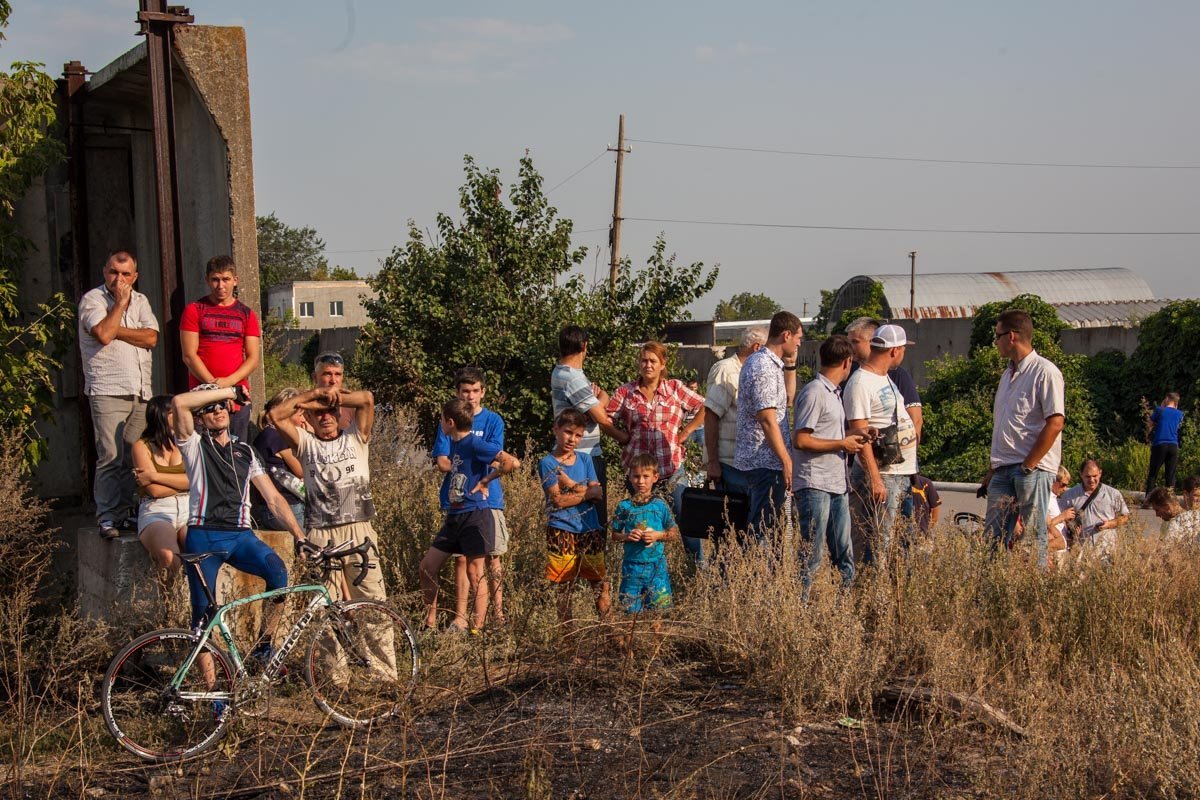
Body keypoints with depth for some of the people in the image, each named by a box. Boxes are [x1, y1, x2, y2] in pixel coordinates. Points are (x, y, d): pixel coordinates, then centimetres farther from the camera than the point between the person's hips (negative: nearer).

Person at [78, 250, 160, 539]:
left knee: (135, 457, 3)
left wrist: (115, 329, -7)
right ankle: (108, 517, -5)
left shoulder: (140, 300, 17)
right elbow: (103, 334, -17)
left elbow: (151, 338, 1)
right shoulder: (92, 300, 2)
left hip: (141, 391, 5)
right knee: (111, 456, -9)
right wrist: (121, 301, -7)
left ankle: (126, 512, 10)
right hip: (107, 392, -5)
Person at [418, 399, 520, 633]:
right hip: (454, 517, 9)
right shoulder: (454, 443, 11)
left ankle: (477, 628, 3)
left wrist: (485, 480, -12)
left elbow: (513, 463, -22)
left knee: (475, 573, -3)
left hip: (475, 516, -9)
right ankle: (431, 623, 18)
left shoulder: (475, 443, -14)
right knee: (426, 567, 7)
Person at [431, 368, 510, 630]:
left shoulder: (493, 420, 5)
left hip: (488, 498, 0)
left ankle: (498, 612, 9)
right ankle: (460, 617, 6)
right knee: (461, 558, 1)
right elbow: (441, 462, 0)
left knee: (493, 557, 1)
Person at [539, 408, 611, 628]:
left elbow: (598, 496, 2)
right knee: (564, 585, 0)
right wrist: (587, 492, -6)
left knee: (600, 582, 0)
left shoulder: (585, 459, 12)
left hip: (590, 529, 4)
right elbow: (558, 500, -12)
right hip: (561, 532, -4)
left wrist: (572, 484, -8)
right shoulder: (547, 463, -1)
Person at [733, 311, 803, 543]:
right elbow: (768, 420, -22)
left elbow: (785, 401, 29)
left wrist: (790, 366, 19)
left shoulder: (758, 361, 15)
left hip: (755, 460, 10)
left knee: (759, 527, 14)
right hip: (766, 462, -10)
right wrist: (787, 461, -20)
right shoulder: (764, 368, -17)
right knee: (763, 530, -6)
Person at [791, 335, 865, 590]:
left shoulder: (835, 393, 17)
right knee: (812, 554, -6)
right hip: (815, 485, -9)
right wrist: (842, 444, -12)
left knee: (844, 553, 12)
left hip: (837, 484, 9)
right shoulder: (814, 392, -13)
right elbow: (800, 440, -18)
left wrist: (854, 437, 10)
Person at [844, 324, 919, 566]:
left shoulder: (886, 377, 16)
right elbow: (859, 434, -20)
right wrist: (875, 479, -24)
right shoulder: (860, 383, -15)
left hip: (904, 472, 10)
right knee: (879, 540, -8)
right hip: (882, 474, -10)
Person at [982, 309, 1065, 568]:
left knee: (1033, 537, -4)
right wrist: (991, 470, 18)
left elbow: (1055, 423, -16)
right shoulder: (1008, 374, 18)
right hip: (1003, 469, 8)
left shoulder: (1045, 372, -9)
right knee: (992, 538, 4)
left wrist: (1028, 466, -16)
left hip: (1033, 469, -8)